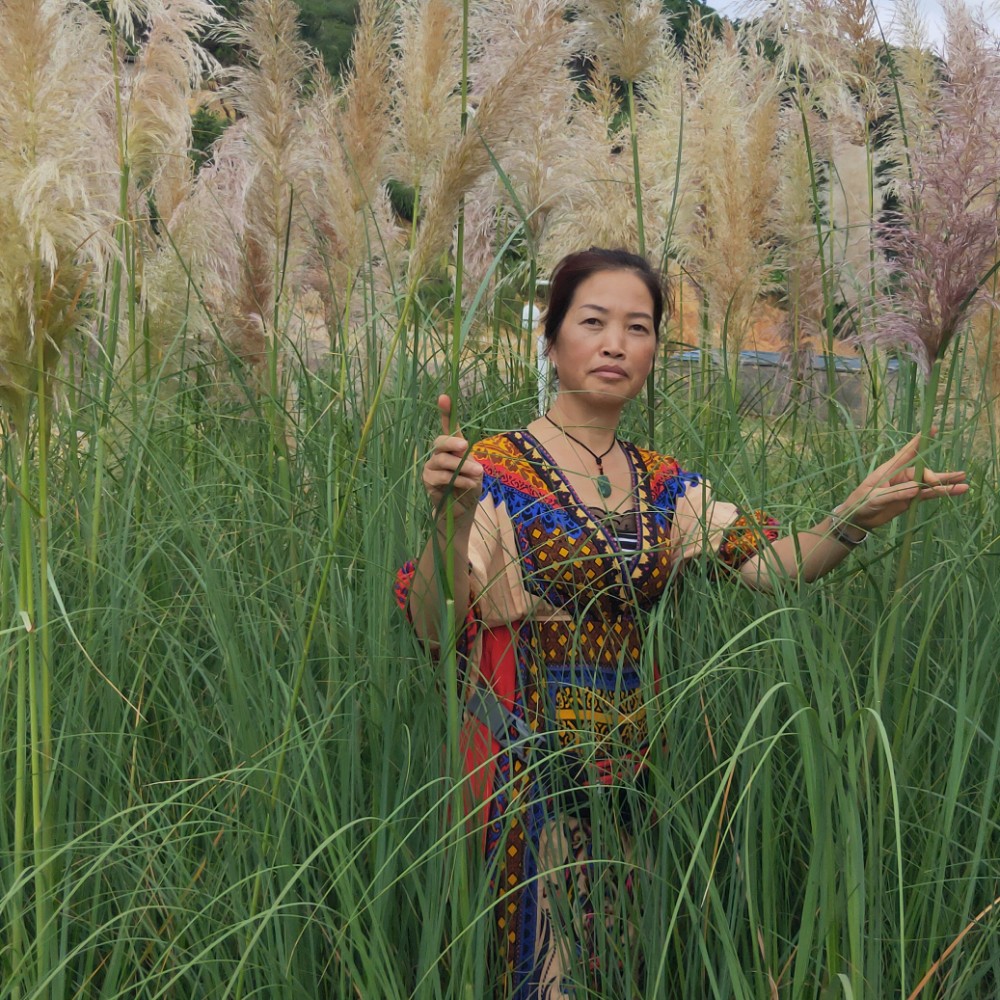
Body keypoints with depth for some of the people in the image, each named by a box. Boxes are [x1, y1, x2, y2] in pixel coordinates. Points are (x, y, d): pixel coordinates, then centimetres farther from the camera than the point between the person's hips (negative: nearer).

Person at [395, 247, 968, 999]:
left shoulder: (665, 487, 8)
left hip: (630, 758, 5)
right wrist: (449, 523, -38)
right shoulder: (496, 472, -9)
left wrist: (858, 515, -18)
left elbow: (772, 564, -1)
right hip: (529, 759, -5)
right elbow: (432, 626, -19)